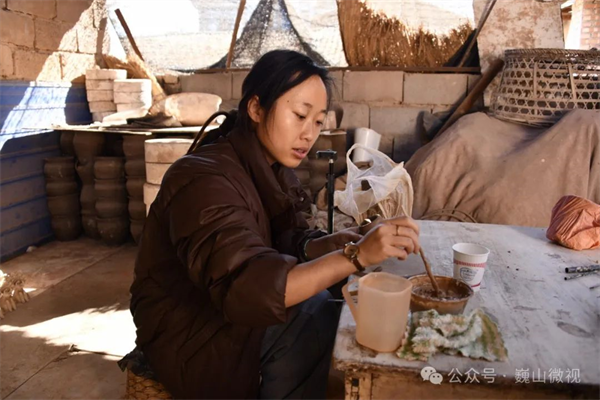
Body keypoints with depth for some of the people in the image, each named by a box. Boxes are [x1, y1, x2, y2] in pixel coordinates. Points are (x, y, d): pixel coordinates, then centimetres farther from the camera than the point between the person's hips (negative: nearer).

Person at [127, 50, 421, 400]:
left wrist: (329, 245, -22)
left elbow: (289, 242, -1)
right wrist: (356, 255, -43)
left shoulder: (273, 169, 0)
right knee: (313, 314, -20)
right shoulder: (203, 180, -28)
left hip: (230, 312, 8)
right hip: (187, 338, -7)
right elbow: (244, 290, -39)